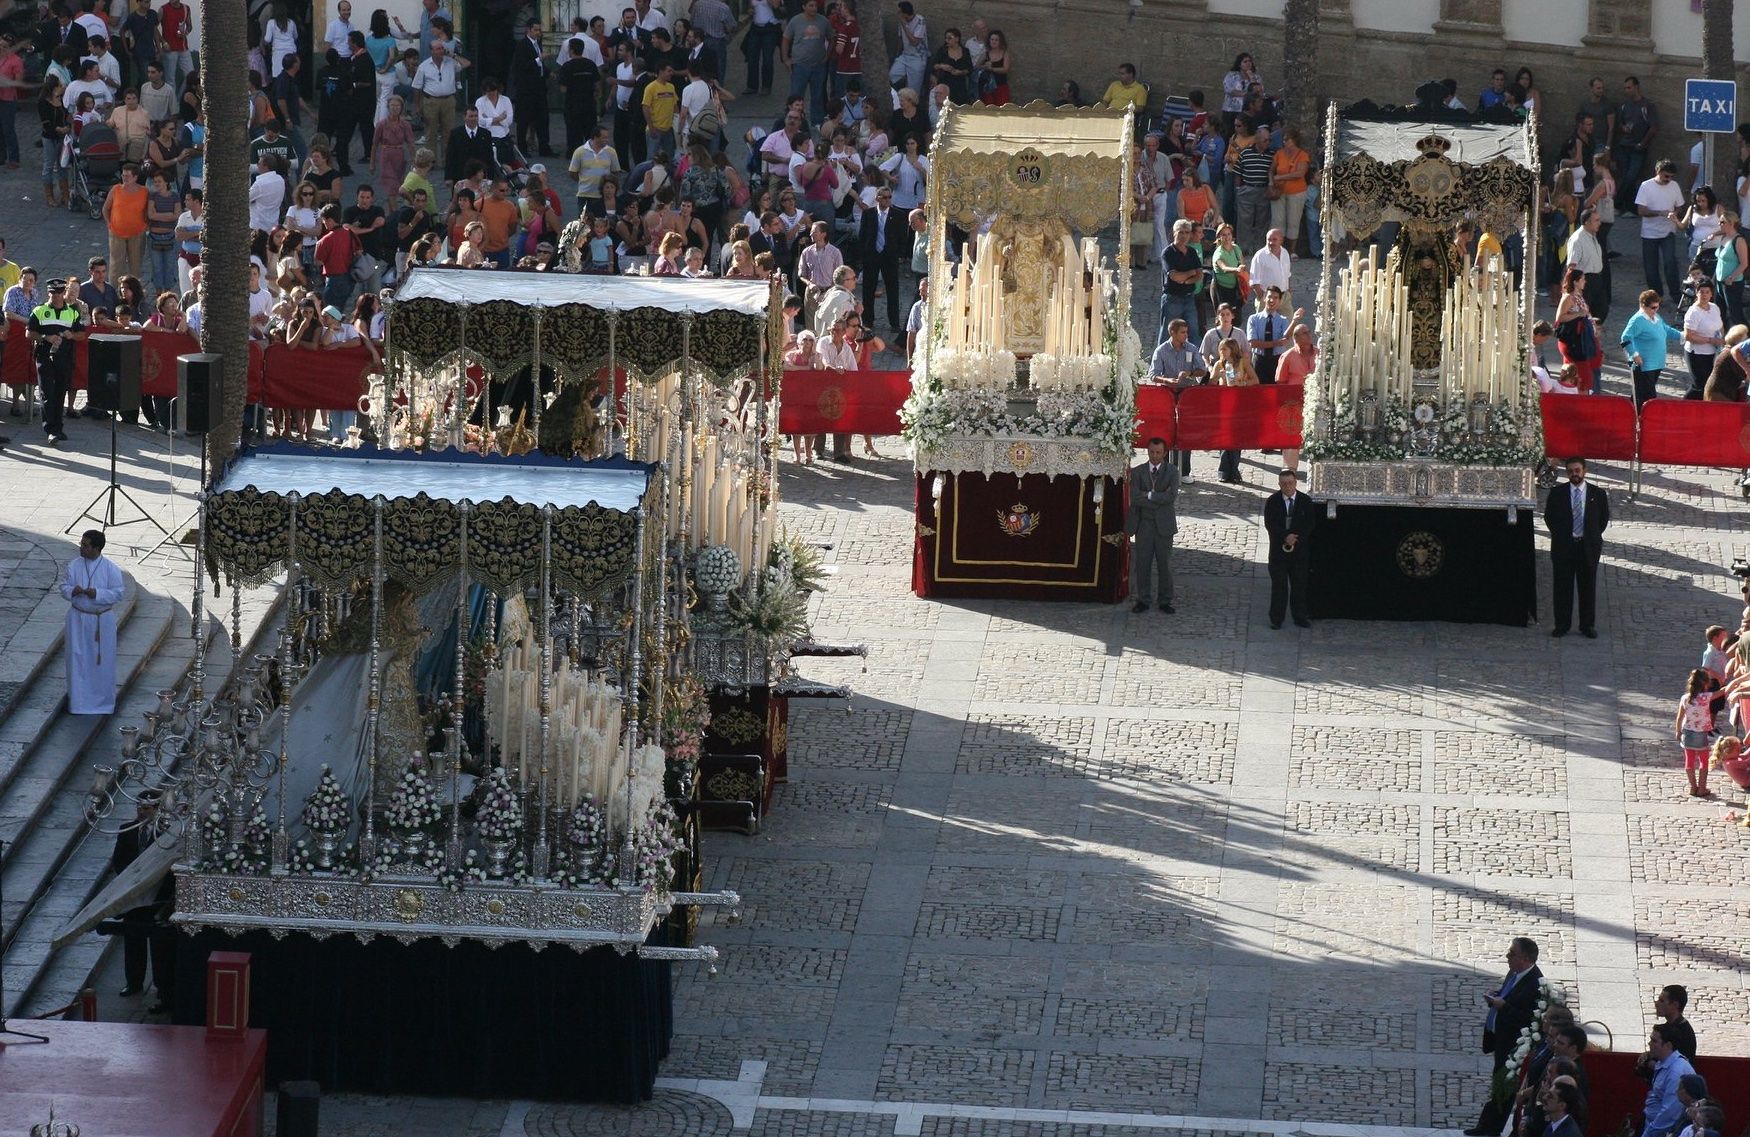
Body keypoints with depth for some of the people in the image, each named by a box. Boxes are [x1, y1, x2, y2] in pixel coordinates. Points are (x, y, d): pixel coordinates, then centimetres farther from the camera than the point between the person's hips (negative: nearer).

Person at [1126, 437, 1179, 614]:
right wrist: (1159, 499, -13)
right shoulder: (1137, 472, 2)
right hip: (1143, 524, 1)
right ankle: (1142, 600, 11)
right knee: (1142, 564, 2)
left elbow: (1172, 496, -13)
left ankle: (1165, 601, 12)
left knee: (1164, 563, 3)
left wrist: (1149, 495, -13)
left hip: (1164, 524, -1)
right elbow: (1134, 498, -11)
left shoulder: (1172, 471, 1)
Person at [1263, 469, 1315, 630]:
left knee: (1299, 585, 7)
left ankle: (1300, 617, 18)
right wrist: (1285, 537, -21)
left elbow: (1309, 525, -5)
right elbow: (1270, 524, -10)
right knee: (1278, 585, 3)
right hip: (1278, 550, -1)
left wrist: (1294, 538, -16)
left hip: (1299, 550, 1)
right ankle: (1276, 619, 10)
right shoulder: (1272, 502, -2)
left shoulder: (1306, 501, 0)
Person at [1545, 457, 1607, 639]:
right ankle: (1561, 625, 11)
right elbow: (1548, 516, 11)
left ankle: (1587, 626, 15)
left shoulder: (1597, 494, 1)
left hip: (1588, 547, 0)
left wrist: (1594, 536, 7)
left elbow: (1604, 517, 13)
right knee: (1562, 587, 3)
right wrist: (1558, 535, 6)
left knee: (1588, 587, 6)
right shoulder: (1557, 493, 0)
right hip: (1563, 547, 0)